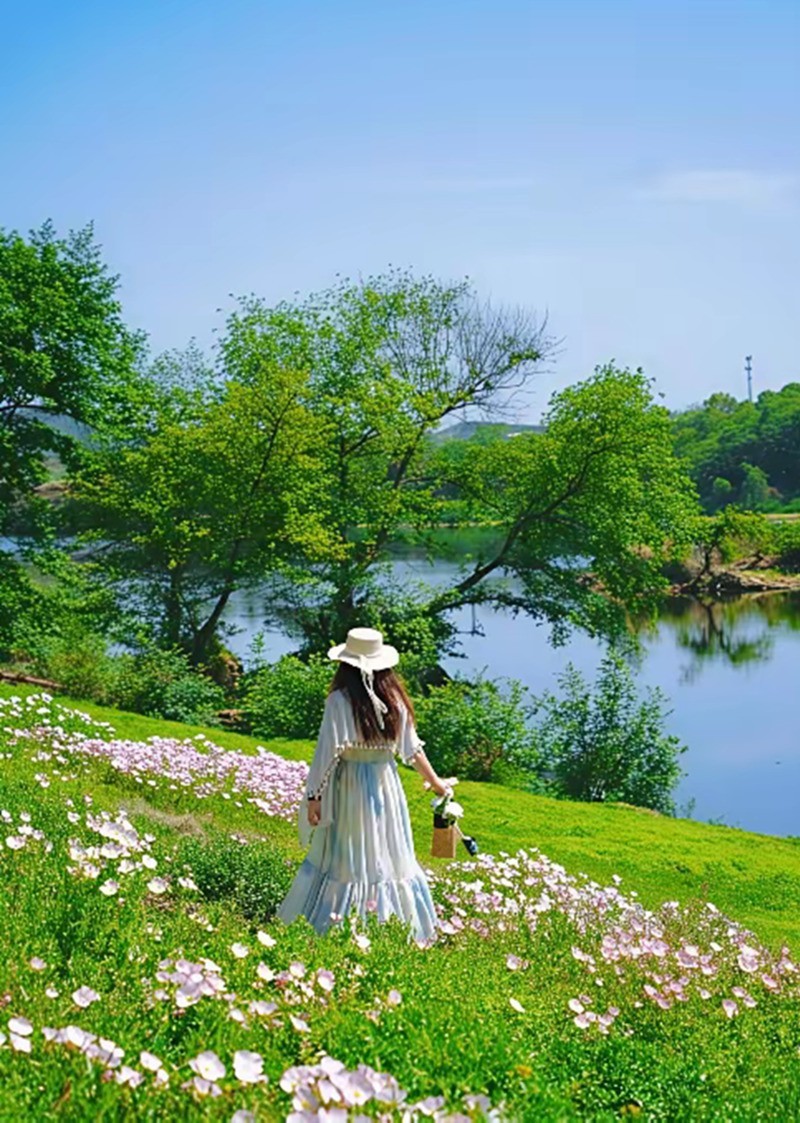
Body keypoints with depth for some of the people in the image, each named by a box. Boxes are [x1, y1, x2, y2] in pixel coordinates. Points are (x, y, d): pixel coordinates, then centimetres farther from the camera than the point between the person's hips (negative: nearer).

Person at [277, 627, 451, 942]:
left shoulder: (340, 700, -14)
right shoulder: (394, 698, -1)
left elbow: (327, 753, -15)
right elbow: (412, 748, 8)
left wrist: (313, 796, -8)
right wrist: (434, 781, 22)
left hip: (350, 785, -4)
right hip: (386, 784, 4)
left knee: (347, 856, 7)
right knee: (389, 855, 14)